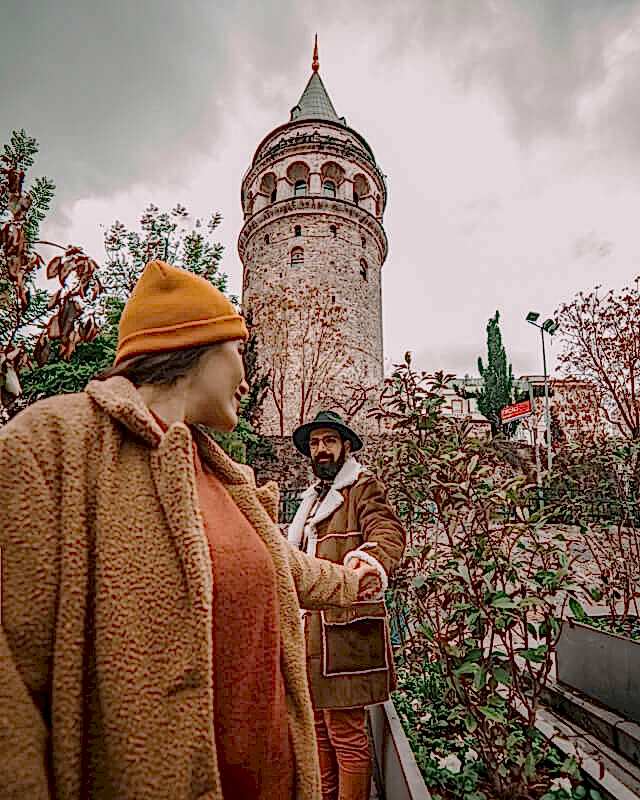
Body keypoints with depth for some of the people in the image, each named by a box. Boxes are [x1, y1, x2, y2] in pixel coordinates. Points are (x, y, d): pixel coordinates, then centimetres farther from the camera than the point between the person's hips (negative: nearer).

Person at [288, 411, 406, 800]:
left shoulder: (364, 485, -4)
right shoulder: (314, 496, 21)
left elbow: (389, 533, -22)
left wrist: (368, 561, -41)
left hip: (344, 625, -8)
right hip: (311, 623, 8)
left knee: (345, 732, 0)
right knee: (319, 726, 18)